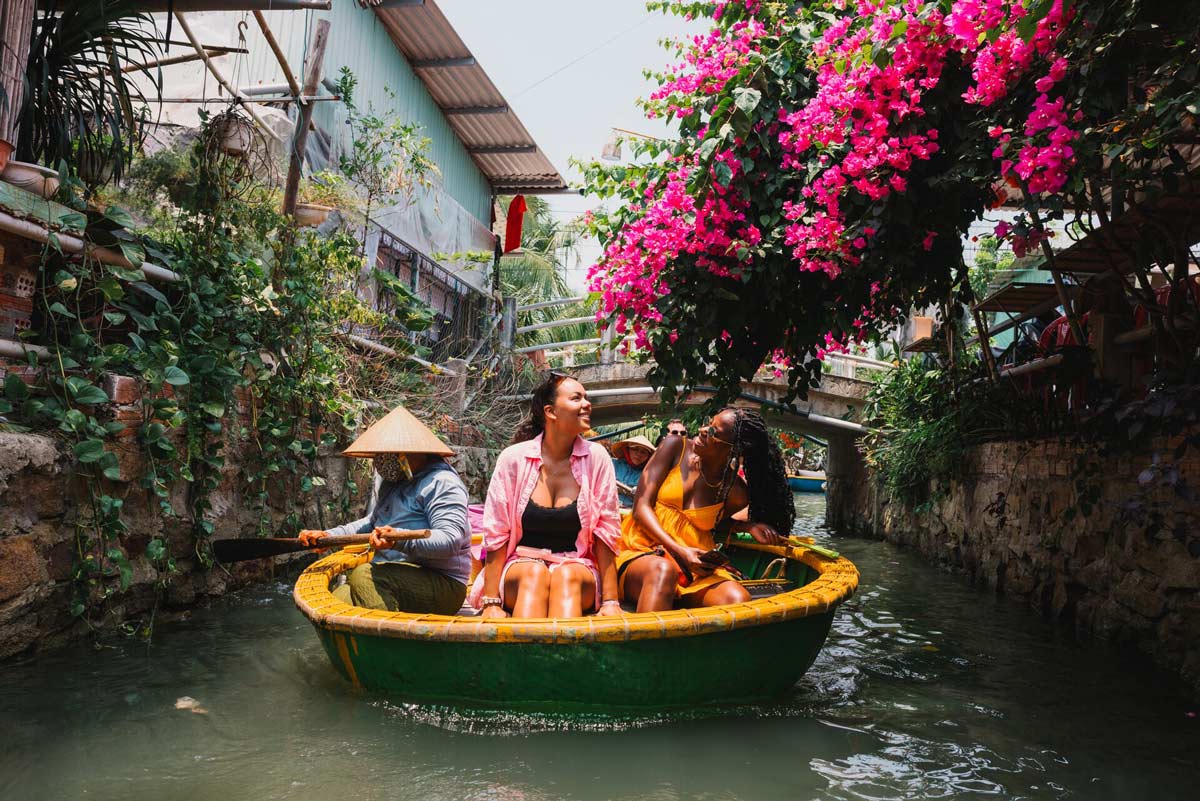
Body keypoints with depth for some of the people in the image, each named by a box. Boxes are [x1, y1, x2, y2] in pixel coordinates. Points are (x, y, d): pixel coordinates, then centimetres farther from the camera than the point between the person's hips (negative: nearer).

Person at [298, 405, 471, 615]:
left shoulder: (441, 483, -11)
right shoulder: (391, 481, 19)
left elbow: (450, 540, -23)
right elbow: (373, 522, 33)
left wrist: (399, 540, -36)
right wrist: (328, 536, 21)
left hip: (441, 584, -8)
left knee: (363, 575, -30)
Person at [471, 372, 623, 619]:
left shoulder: (596, 457, -2)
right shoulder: (513, 458, -3)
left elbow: (606, 532, -1)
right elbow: (495, 535, -3)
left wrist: (610, 601, -9)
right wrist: (491, 603, -12)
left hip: (578, 568, 0)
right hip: (521, 565, 0)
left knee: (566, 575, -33)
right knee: (534, 574, -33)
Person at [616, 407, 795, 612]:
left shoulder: (736, 493, 4)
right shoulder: (676, 447, 1)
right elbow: (642, 506, -4)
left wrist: (747, 525, 4)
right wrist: (678, 551, -18)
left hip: (696, 568, 2)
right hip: (642, 552, -2)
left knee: (738, 600, -30)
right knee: (661, 570, -39)